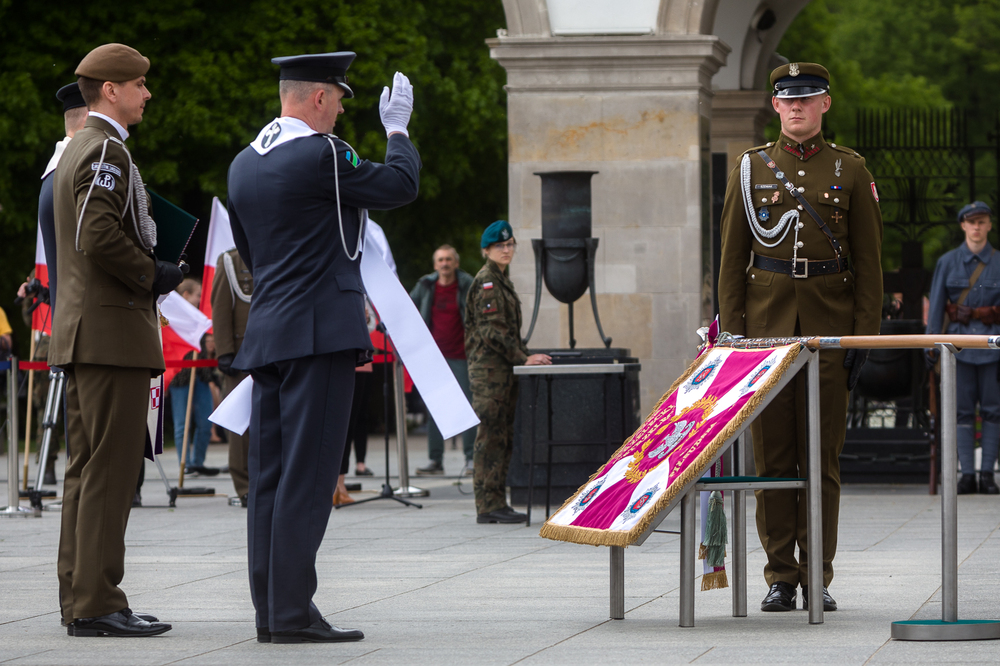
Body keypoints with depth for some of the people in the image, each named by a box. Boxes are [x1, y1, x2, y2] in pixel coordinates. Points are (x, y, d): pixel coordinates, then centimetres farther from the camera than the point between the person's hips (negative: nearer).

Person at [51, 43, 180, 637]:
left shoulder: (78, 151, 20)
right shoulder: (107, 151, -13)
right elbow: (100, 236, -24)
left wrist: (149, 276, 15)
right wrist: (153, 276, -11)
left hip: (85, 335, 11)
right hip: (112, 332, -11)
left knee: (88, 470, 11)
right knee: (111, 469, -10)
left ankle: (80, 598, 13)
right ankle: (97, 604, -11)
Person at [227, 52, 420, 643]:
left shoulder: (244, 163, 14)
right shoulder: (321, 155, -11)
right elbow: (401, 184, -2)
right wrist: (398, 129, 16)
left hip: (267, 334, 8)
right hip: (320, 334, -8)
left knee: (270, 477, 7)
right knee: (306, 477, -9)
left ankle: (269, 610, 9)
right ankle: (292, 612, -12)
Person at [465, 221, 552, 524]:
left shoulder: (502, 280, 19)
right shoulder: (486, 282, -11)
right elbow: (492, 330, -18)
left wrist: (525, 356, 13)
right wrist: (522, 359, -18)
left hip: (503, 370, 10)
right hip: (489, 368, -10)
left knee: (503, 438, 9)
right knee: (491, 436, -9)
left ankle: (496, 503, 11)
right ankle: (489, 506, -9)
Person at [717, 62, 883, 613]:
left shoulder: (850, 170, 5)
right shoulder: (751, 168, 7)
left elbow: (869, 261, 4)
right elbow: (731, 257, 7)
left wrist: (864, 335, -4)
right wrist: (731, 331, 0)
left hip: (828, 331, -1)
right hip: (766, 328, 1)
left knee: (822, 458, 0)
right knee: (771, 455, 0)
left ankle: (818, 578, 6)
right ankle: (781, 578, 6)